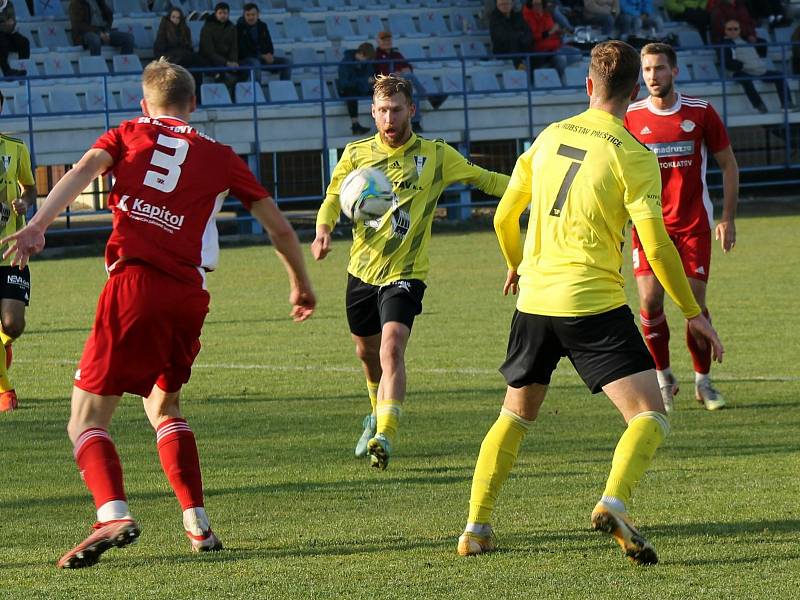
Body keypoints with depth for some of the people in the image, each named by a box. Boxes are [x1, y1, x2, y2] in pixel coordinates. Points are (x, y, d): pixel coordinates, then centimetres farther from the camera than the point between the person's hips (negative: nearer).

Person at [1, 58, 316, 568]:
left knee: (88, 417, -1)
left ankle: (114, 514, -25)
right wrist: (301, 284, 39)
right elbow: (280, 227, 22)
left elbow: (84, 170, -6)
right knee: (164, 406, 26)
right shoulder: (220, 157, 20)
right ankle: (198, 524, 14)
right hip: (190, 295, 3)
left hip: (134, 284, -3)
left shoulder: (128, 136, 15)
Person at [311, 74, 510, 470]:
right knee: (367, 352, 18)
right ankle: (378, 416, 47)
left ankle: (384, 437, -34)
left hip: (405, 274, -4)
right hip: (362, 270, 4)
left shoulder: (435, 155, -2)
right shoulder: (356, 154, 2)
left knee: (391, 348, -24)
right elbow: (333, 197, 10)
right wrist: (323, 231, -11)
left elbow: (482, 179, 9)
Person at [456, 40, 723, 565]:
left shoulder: (549, 137, 9)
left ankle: (476, 528, 17)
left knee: (515, 417, 22)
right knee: (650, 417, -5)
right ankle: (614, 502, -31)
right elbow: (657, 246, -11)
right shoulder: (632, 155, -7)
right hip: (595, 305, -5)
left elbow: (504, 216, 16)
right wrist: (694, 312, 0)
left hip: (535, 302, 5)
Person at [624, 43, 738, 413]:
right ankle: (663, 379, 6)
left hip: (694, 224, 0)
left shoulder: (700, 112, -1)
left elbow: (728, 164, 7)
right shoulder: (631, 117, 0)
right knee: (650, 299, -11)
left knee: (695, 302, -3)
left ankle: (703, 382, 13)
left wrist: (728, 218, 2)